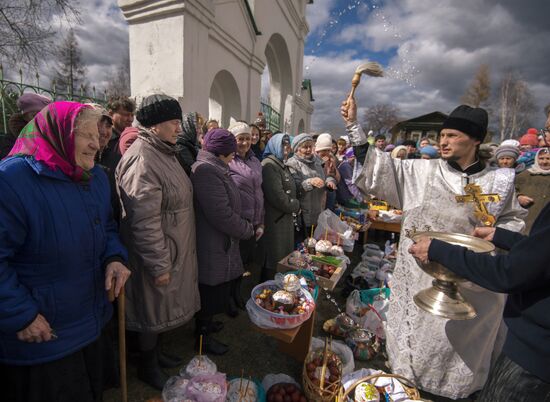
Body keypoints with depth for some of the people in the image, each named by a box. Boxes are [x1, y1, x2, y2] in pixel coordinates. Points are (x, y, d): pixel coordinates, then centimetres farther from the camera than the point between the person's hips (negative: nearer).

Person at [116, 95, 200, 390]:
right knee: (152, 310, 13)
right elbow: (144, 222, -26)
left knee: (162, 307, 24)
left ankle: (157, 352, 47)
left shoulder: (164, 152, 9)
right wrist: (159, 265, -20)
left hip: (173, 251, 9)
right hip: (156, 255, -9)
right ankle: (147, 367, 38)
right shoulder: (142, 160, -23)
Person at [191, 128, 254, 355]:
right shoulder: (206, 171, -23)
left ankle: (205, 323, 47)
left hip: (219, 245, 10)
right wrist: (248, 230, -13)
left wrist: (245, 226, 6)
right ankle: (203, 337, 31)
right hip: (212, 249, -10)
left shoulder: (214, 169, 12)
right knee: (211, 293, 9)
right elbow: (222, 215, -27)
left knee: (214, 293, 25)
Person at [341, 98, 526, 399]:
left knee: (454, 336, 20)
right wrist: (353, 125, -16)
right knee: (417, 331, 17)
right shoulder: (424, 171, -7)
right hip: (419, 274, 0)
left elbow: (514, 217, 11)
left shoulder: (498, 182, -3)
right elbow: (378, 165, -11)